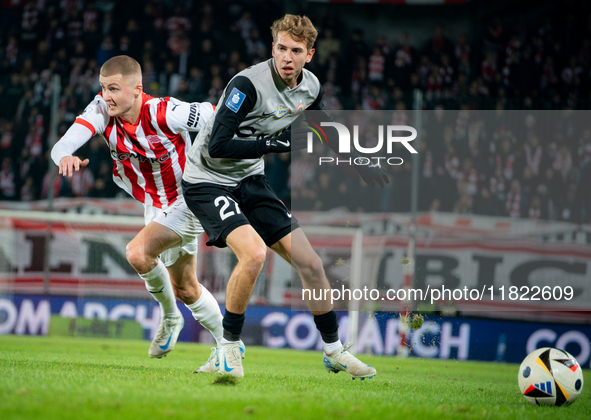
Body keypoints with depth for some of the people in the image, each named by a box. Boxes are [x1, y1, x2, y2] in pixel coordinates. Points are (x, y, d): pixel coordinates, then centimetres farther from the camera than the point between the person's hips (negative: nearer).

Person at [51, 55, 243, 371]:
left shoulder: (163, 113, -31)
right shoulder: (102, 109, -17)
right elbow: (63, 145, -30)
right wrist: (64, 156, -52)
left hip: (187, 200, -7)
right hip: (154, 206, 7)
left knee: (137, 253, -28)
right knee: (185, 290, 18)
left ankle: (170, 317, -1)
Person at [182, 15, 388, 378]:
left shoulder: (310, 87, -2)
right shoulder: (249, 85, -26)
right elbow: (218, 146, -31)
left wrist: (357, 162, 15)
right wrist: (277, 143, -29)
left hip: (251, 180, 7)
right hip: (208, 181, -7)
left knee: (309, 262, 1)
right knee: (254, 253, -29)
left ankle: (334, 351, 19)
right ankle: (229, 346, -9)